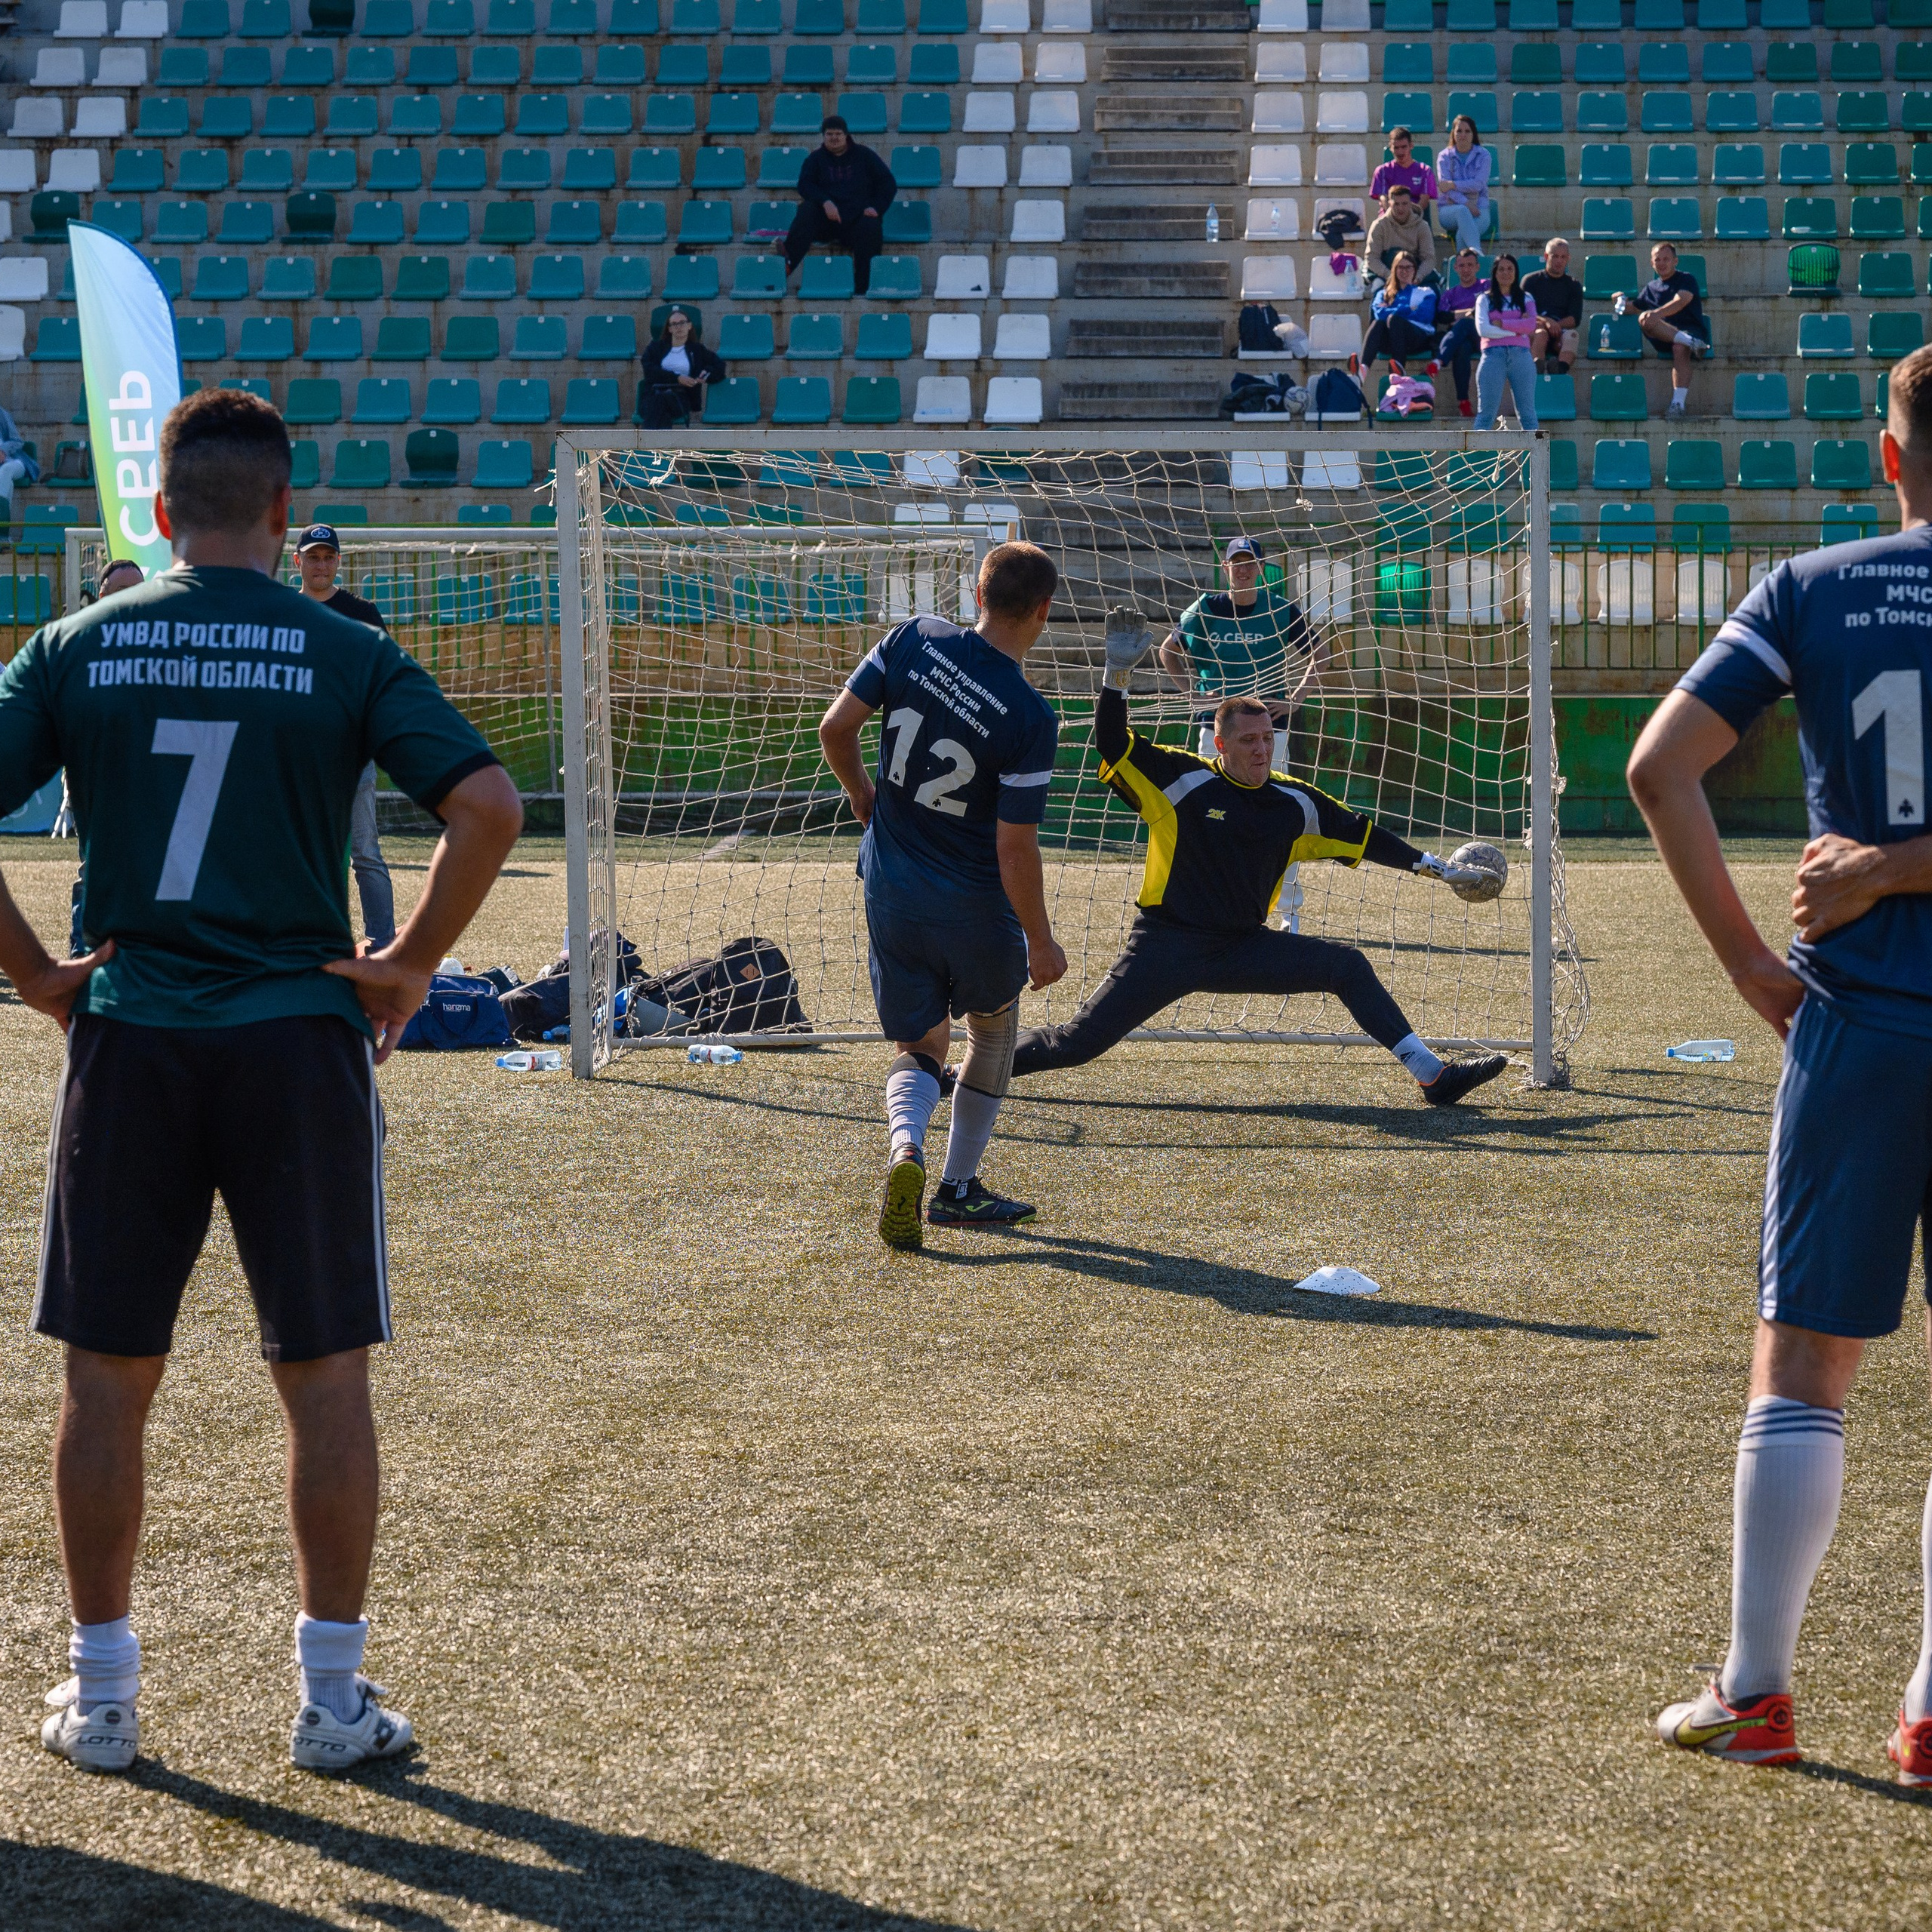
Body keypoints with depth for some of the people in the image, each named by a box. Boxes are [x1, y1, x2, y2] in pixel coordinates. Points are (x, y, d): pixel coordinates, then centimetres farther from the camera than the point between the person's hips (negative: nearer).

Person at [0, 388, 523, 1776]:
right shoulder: (346, 656, -2)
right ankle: (334, 1697, 11)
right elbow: (488, 805, -12)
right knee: (327, 1377, 8)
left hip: (128, 1040, 1)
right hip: (301, 1039, -1)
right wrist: (412, 966, -3)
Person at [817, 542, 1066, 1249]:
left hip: (889, 892, 3)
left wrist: (862, 796, 18)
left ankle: (906, 1146, -18)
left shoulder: (914, 639, -9)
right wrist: (1042, 944, -4)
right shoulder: (1031, 719, -20)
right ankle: (958, 1189, 29)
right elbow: (1015, 849, -18)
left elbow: (835, 726, -2)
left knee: (920, 1047, 15)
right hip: (975, 906, -3)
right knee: (994, 1028, 25)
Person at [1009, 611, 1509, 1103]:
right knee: (1079, 1043, -12)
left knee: (1347, 966, -5)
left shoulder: (1294, 802, 5)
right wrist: (1118, 673, -28)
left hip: (1243, 949, 4)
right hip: (1166, 947, -4)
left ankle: (1433, 1075, 0)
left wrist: (1435, 867, 16)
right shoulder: (1182, 780, -8)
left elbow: (1361, 835, 16)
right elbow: (1112, 743, -16)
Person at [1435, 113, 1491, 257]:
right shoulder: (1445, 157, 9)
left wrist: (1453, 185, -14)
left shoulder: (1483, 155, 9)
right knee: (1462, 211, -38)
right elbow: (1444, 185, -6)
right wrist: (1466, 204, -21)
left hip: (1478, 208, 1)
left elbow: (1479, 184, -6)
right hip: (1449, 209, 0)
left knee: (1462, 235, -34)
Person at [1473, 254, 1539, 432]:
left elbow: (1531, 325, -2)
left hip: (1521, 356, 1)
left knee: (1527, 412, 0)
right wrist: (1518, 329, -3)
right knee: (1486, 413, -5)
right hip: (1493, 356, -1)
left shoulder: (1525, 299, 15)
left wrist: (1501, 323, -5)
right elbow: (1483, 330, -4)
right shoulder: (1485, 300, 11)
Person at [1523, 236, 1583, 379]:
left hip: (1559, 338, 1)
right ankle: (1539, 367, -66)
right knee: (1541, 334, -36)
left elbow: (1575, 319, 7)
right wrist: (1546, 322, -18)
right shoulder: (1531, 280, 15)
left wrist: (1555, 325, -12)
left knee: (1571, 335, -34)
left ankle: (1561, 368, -64)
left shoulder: (1574, 285, 20)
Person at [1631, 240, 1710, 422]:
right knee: (1645, 319, -28)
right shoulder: (1650, 288, 28)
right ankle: (1689, 341, -40)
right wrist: (1624, 305, 3)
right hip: (1663, 338, 4)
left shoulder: (1687, 280, 9)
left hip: (1691, 329, -4)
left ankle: (1678, 404, -48)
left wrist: (1658, 313, -26)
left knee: (1680, 348, -39)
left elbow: (1680, 302, -9)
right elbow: (1637, 310, 26)